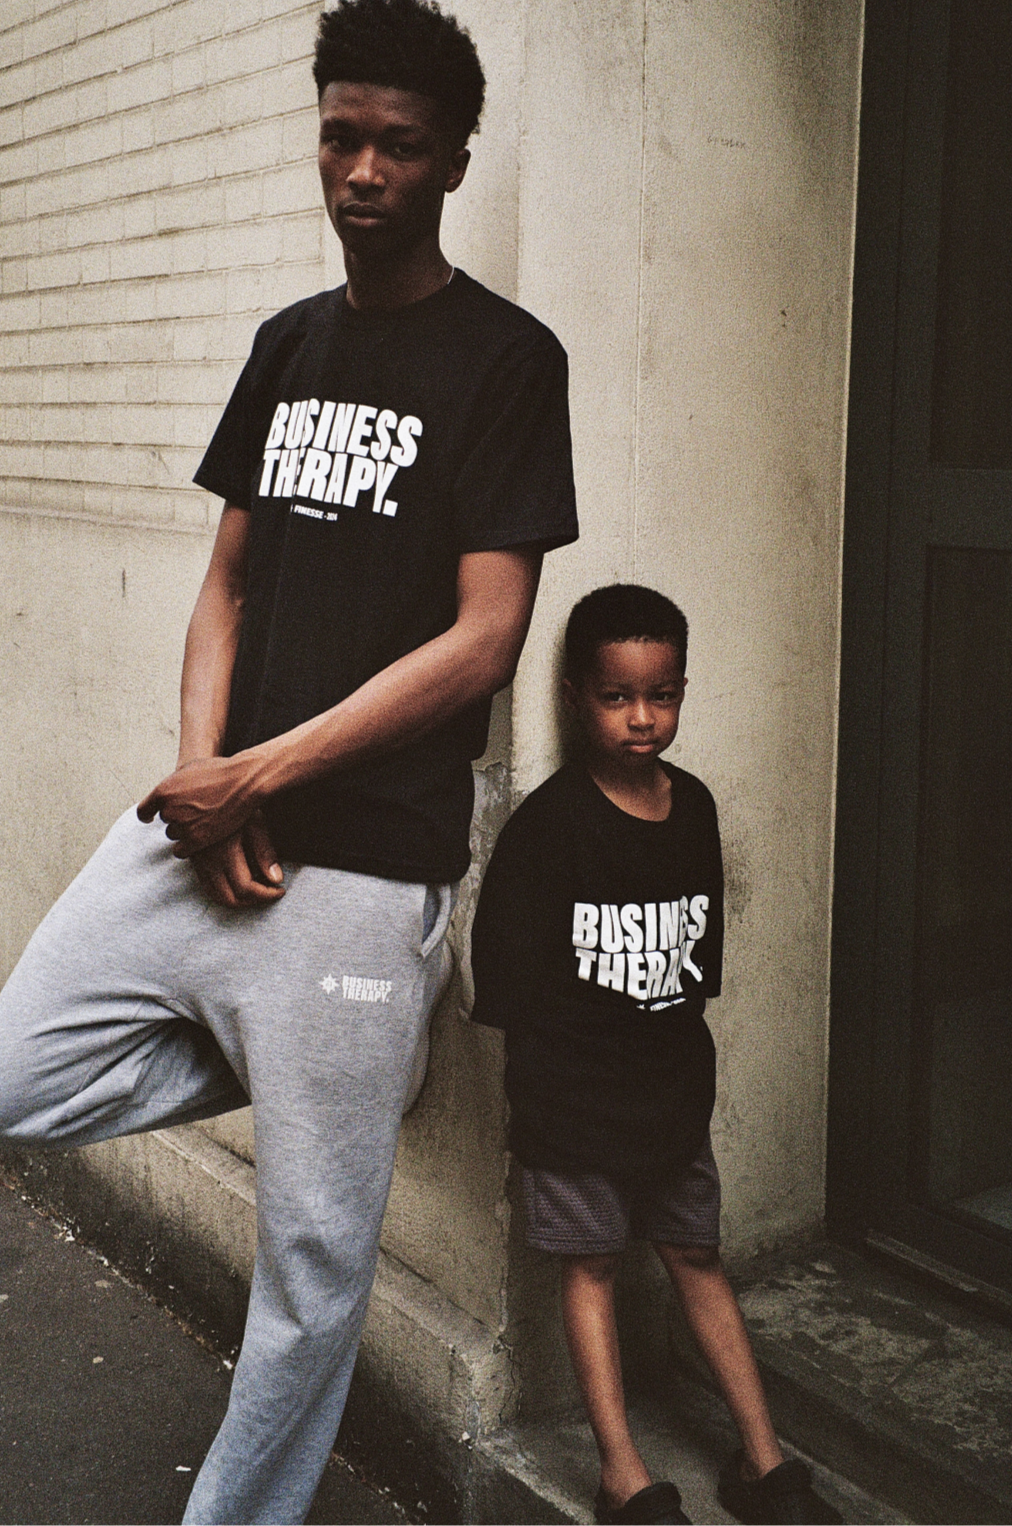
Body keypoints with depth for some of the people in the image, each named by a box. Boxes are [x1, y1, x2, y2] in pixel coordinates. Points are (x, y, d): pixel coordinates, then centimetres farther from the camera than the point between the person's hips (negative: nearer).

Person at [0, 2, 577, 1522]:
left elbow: (481, 643, -12)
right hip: (191, 835, 6)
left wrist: (261, 776, -12)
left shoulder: (506, 358, -5)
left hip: (358, 868, -6)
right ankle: (293, 1063, 19)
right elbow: (227, 584, 14)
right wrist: (200, 778, -3)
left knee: (313, 1258, 5)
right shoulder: (288, 343, 13)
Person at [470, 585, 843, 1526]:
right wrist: (543, 1084, -8)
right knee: (591, 1266, 7)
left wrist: (675, 1047, 11)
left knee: (698, 1259, 14)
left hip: (673, 1088, 5)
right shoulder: (548, 824, -15)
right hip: (575, 1097, -5)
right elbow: (509, 983, -13)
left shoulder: (694, 807, 2)